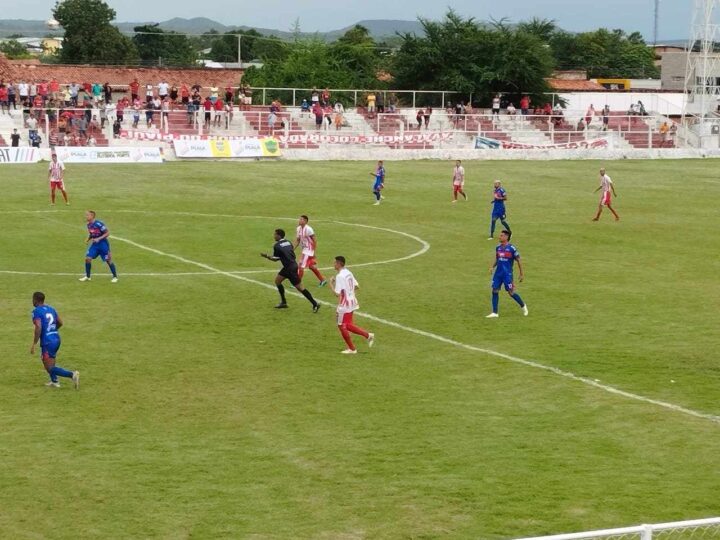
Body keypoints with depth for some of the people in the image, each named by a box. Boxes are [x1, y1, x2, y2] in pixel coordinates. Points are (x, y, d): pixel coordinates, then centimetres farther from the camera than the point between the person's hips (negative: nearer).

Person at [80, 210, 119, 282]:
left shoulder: (98, 224, -22)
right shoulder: (89, 225, 1)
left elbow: (107, 233, -18)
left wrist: (99, 239, -26)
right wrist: (88, 239, -1)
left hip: (103, 244, -7)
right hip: (95, 244, 7)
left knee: (108, 260, 0)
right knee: (88, 258, -4)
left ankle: (115, 277, 15)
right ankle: (87, 276, 10)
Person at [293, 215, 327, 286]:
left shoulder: (308, 229, -20)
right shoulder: (299, 228, 4)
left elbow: (314, 240, -17)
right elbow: (298, 240, 13)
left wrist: (314, 252, -18)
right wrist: (292, 249, 3)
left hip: (309, 250, -9)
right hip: (304, 249, 9)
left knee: (301, 266, -9)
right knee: (311, 266, 17)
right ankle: (322, 280, 28)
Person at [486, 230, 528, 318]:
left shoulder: (511, 248, -10)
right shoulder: (498, 247, 7)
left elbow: (518, 261, -4)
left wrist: (521, 274, -2)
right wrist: (492, 267, 3)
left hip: (507, 274, -6)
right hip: (498, 273, 6)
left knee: (511, 292, -2)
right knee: (495, 291, -1)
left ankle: (523, 306, 23)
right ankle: (494, 313, 4)